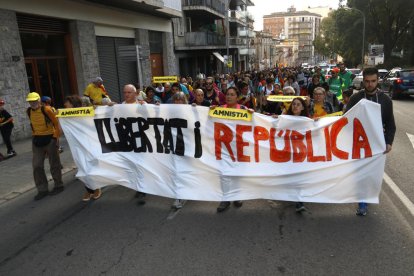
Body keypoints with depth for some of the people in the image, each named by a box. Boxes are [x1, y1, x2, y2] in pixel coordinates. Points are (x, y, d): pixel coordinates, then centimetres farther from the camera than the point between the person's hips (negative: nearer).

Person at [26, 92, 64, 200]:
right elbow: (33, 125, 15)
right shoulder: (29, 111, 3)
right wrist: (34, 136, 13)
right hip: (36, 140, 6)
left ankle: (59, 186, 20)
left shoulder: (46, 109, -14)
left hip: (49, 139, -6)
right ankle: (42, 189, 13)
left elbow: (56, 124, -10)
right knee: (37, 166, 4)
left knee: (54, 164, 6)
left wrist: (55, 137, -10)